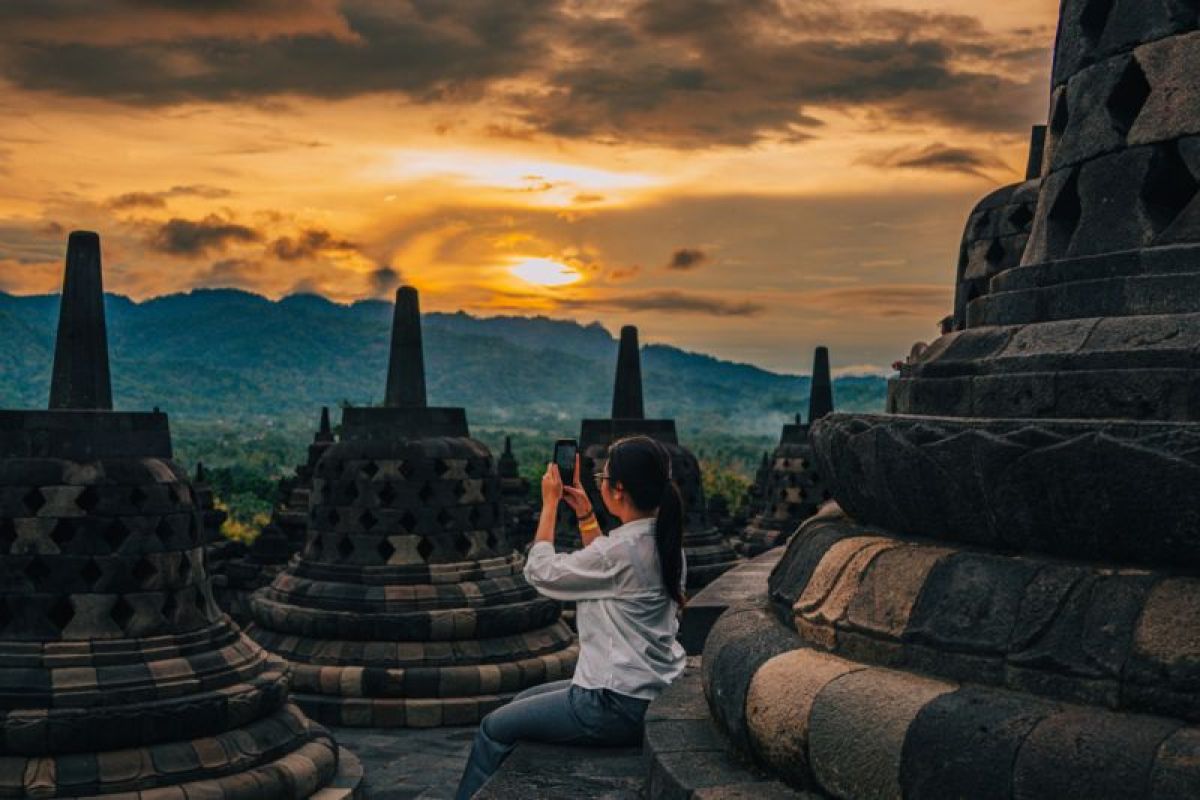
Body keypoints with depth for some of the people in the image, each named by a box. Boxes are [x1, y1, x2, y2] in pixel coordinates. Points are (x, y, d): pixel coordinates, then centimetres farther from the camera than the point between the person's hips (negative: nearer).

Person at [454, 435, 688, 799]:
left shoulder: (622, 550, -24)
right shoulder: (663, 541, 2)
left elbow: (539, 572, -12)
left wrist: (550, 503, -3)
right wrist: (584, 513, 13)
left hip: (619, 707, -9)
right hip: (651, 691, 9)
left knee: (495, 728, 5)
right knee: (523, 702, 24)